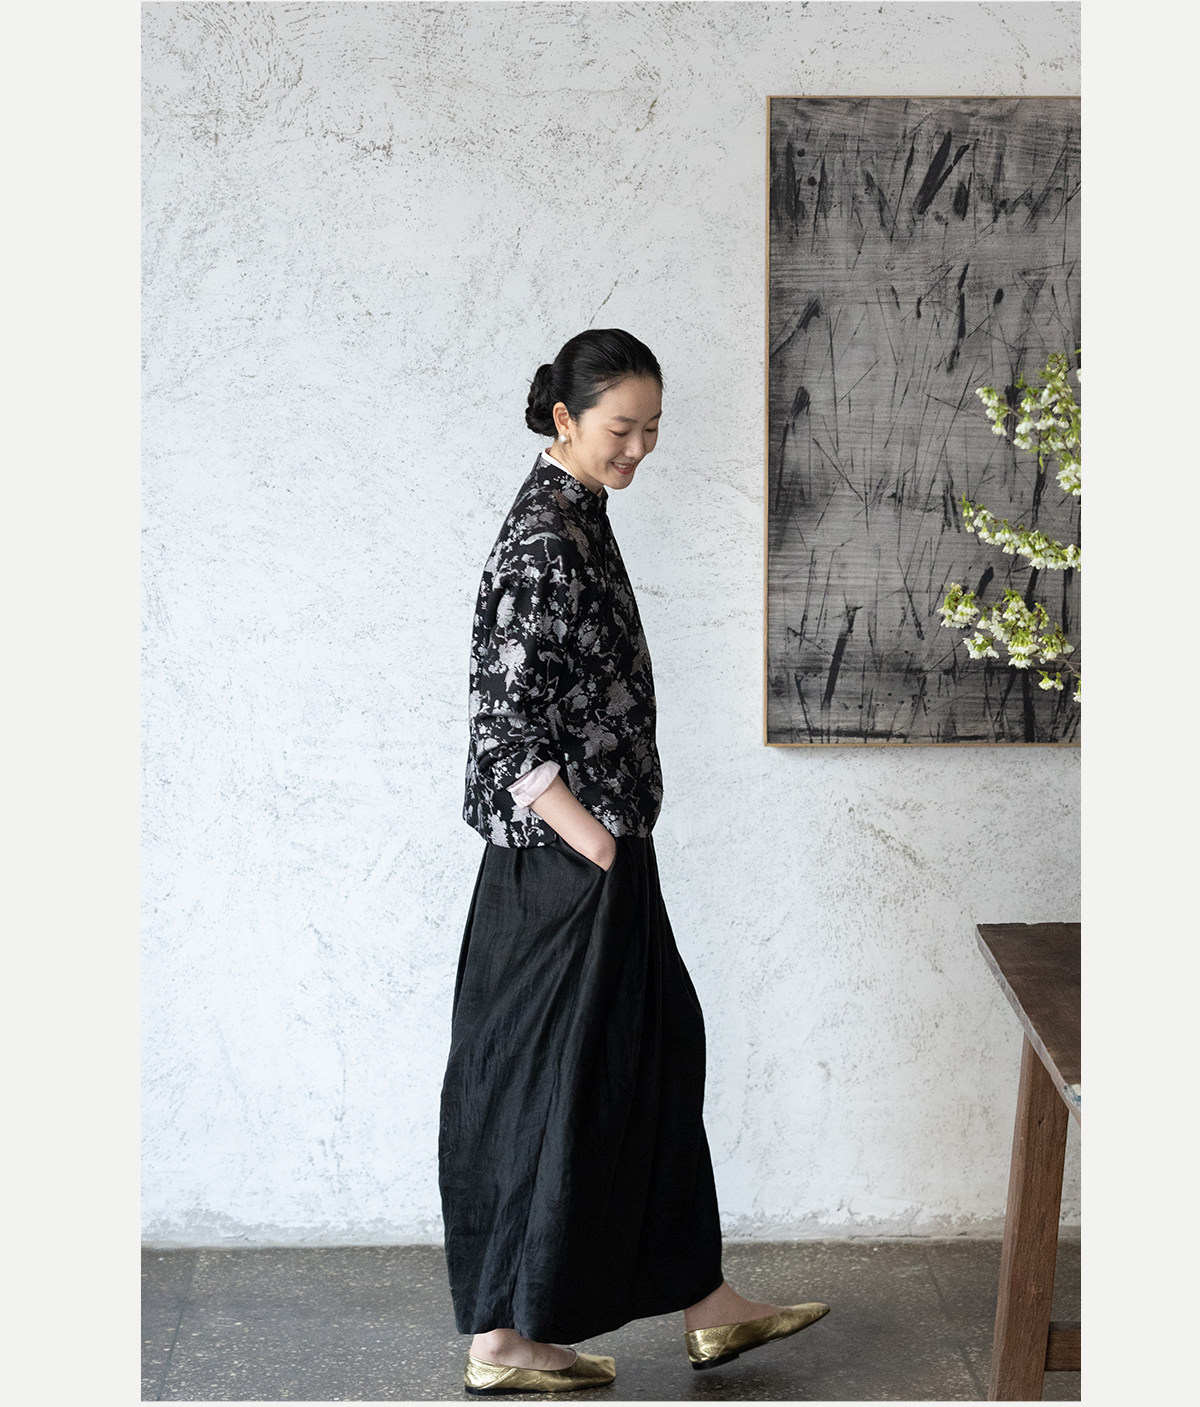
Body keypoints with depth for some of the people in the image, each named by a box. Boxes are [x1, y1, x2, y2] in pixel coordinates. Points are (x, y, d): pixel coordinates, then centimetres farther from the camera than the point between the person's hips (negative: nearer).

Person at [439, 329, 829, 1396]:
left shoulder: (577, 519, 13)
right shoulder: (543, 542, -18)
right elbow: (507, 726, -22)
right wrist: (600, 846, -21)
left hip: (595, 852, 10)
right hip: (567, 865, -10)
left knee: (657, 1057, 14)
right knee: (557, 1080, -2)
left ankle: (705, 1304, 24)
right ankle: (505, 1339, 10)